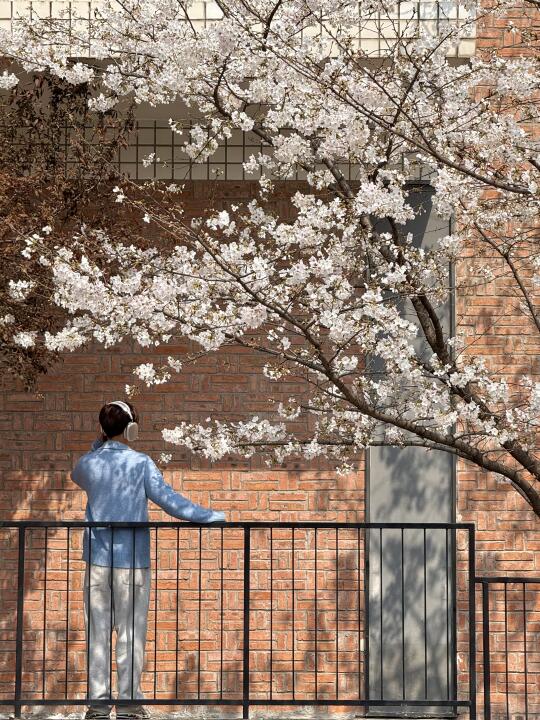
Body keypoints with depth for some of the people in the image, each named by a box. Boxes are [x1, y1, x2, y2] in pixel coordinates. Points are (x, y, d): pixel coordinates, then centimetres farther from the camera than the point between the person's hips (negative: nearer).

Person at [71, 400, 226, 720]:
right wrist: (211, 516, -5)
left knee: (98, 632, 8)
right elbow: (170, 500, -12)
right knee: (131, 633, 4)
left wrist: (98, 446, 16)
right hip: (132, 561, -3)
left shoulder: (88, 463, 2)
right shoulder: (140, 463, -9)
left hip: (97, 559, 3)